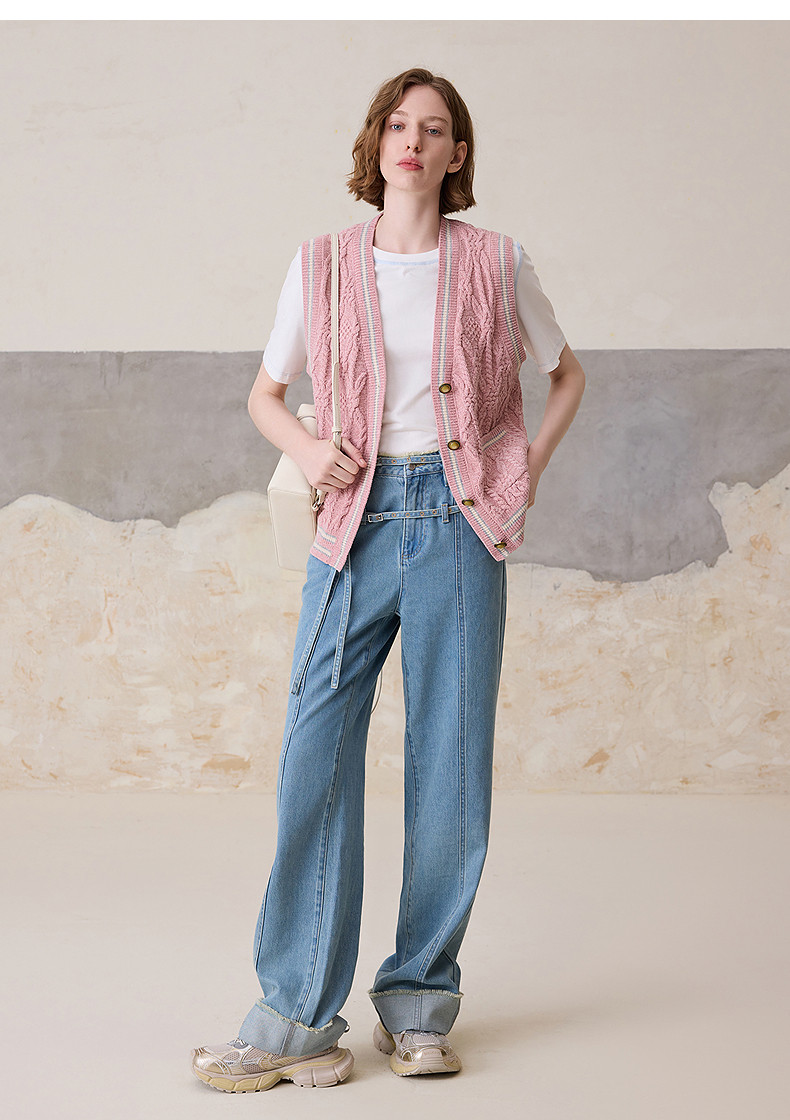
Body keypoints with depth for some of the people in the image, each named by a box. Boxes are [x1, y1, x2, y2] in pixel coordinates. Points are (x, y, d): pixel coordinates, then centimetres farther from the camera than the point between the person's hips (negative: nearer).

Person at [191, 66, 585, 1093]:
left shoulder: (496, 264, 6)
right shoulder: (324, 266, 8)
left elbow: (567, 372, 20)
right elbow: (265, 396, 17)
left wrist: (530, 466, 5)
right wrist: (308, 449, -3)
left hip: (458, 519, 0)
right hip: (355, 520, 1)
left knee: (450, 760, 1)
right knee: (314, 757, -7)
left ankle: (420, 1004, 14)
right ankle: (298, 1017, 0)